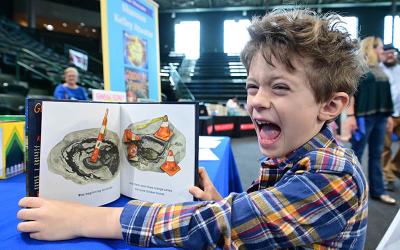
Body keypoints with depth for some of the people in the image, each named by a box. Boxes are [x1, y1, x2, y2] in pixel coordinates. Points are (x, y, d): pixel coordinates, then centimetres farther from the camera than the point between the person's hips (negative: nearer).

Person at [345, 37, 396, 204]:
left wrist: (388, 115, 15)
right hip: (363, 117, -7)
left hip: (379, 117, 8)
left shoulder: (379, 69, 18)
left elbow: (384, 94, 19)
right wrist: (350, 115, -19)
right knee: (356, 154, 0)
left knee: (376, 154, 11)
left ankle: (377, 191, 20)